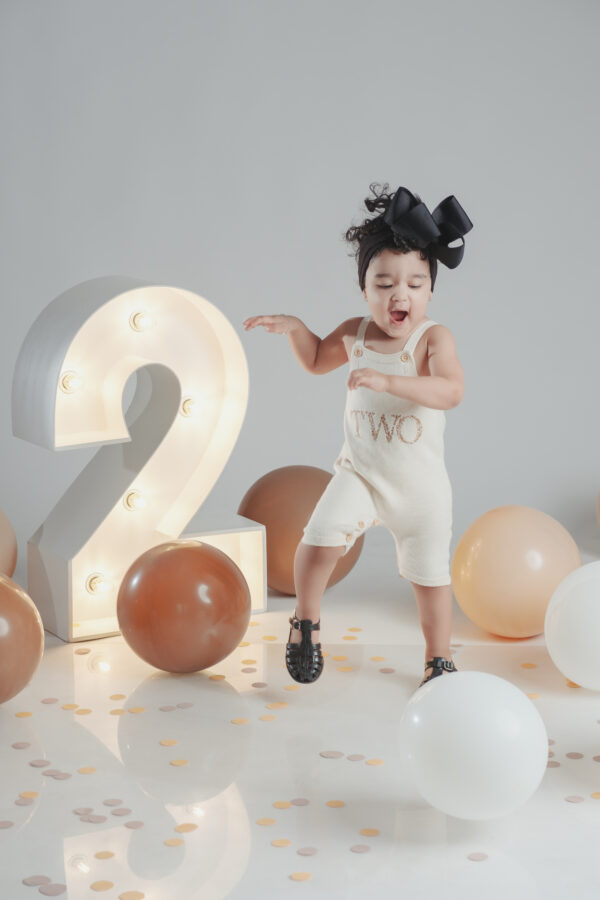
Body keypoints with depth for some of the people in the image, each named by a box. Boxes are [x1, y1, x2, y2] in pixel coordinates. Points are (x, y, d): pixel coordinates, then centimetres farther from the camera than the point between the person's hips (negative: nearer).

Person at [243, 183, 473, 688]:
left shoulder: (434, 338, -16)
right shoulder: (354, 333, -2)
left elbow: (451, 392, -34)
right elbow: (317, 360, 20)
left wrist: (388, 381, -46)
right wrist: (294, 328, 0)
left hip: (420, 484, -2)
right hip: (360, 472, 2)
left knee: (430, 574, 8)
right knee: (319, 538, -19)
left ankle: (439, 659, 29)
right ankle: (306, 621, 6)